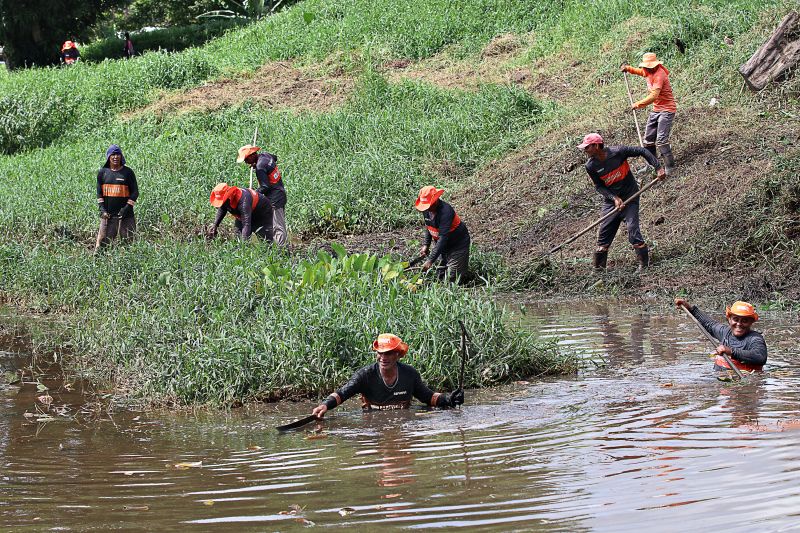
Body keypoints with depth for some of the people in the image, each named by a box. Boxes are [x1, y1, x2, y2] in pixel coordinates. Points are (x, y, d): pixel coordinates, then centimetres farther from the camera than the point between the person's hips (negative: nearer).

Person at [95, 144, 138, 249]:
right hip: (108, 215, 1)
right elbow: (99, 193, 11)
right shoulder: (102, 172, 9)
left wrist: (127, 208, -9)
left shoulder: (128, 172, 4)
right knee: (102, 242, -4)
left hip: (125, 215, -1)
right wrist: (102, 208, -2)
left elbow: (135, 192, 3)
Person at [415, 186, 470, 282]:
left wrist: (431, 260, -38)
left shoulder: (445, 211, -33)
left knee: (452, 277, -8)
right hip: (442, 245, 7)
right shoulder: (426, 210, -8)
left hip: (458, 244, -7)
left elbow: (443, 238, -36)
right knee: (440, 276, 5)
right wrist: (426, 245, -2)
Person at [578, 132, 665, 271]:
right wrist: (614, 198, -16)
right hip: (611, 201, 4)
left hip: (630, 198, -4)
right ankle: (598, 268, 11)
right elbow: (599, 186, -1)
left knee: (632, 229, -14)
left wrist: (658, 168, -16)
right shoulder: (591, 166, -9)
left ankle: (644, 263, -4)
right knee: (604, 232, 2)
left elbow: (642, 152, -11)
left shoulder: (617, 152, -20)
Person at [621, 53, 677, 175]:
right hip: (656, 110, 10)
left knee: (661, 140, -17)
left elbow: (654, 96, -33)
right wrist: (628, 68, 12)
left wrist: (638, 104, -27)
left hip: (667, 110, -10)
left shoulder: (659, 74, -25)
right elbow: (640, 71, 30)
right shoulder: (648, 72, 4)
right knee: (648, 139, 11)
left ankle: (670, 167, -11)